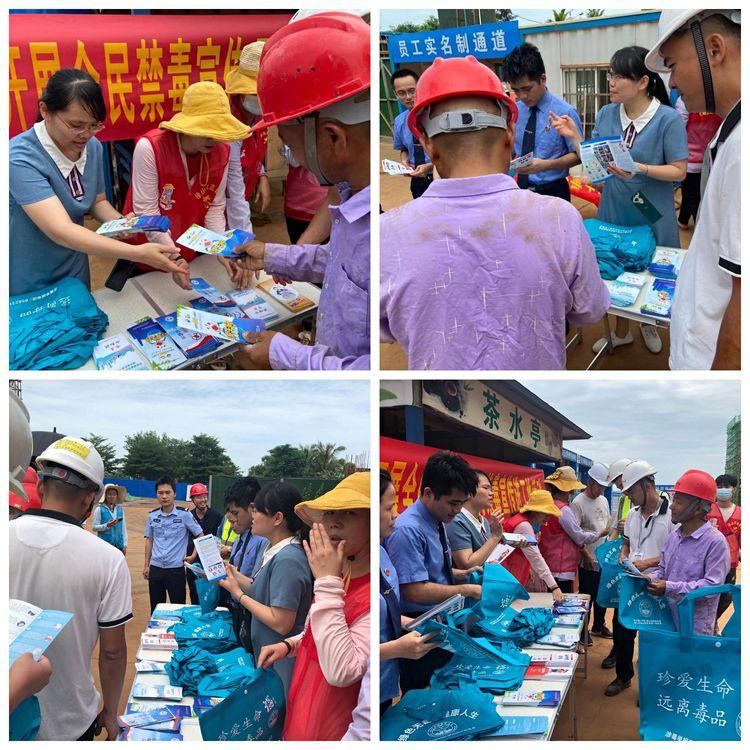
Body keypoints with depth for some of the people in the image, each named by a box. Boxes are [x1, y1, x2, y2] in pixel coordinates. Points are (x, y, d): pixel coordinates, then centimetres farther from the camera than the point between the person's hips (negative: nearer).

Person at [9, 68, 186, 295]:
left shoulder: (92, 147, -8)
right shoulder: (21, 158, -27)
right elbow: (60, 231, -36)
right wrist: (139, 254, -43)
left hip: (75, 274, 6)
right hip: (27, 288, -5)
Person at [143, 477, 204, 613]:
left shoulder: (184, 515, -8)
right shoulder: (152, 515, 4)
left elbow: (200, 536, 0)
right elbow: (149, 540, 13)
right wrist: (146, 565, 12)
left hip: (176, 568, -3)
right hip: (155, 568, 4)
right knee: (156, 607, 12)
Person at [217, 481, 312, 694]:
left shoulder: (288, 560, -26)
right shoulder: (271, 549, 3)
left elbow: (281, 623, -25)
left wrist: (239, 594, -17)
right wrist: (235, 575, 0)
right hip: (265, 654, 9)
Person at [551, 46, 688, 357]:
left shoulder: (668, 118, -16)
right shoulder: (606, 114, -2)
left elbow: (678, 170, -14)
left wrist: (639, 170, -28)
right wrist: (575, 136, -11)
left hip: (652, 214, -3)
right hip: (613, 210, 3)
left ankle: (649, 325, 43)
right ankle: (621, 332, 36)